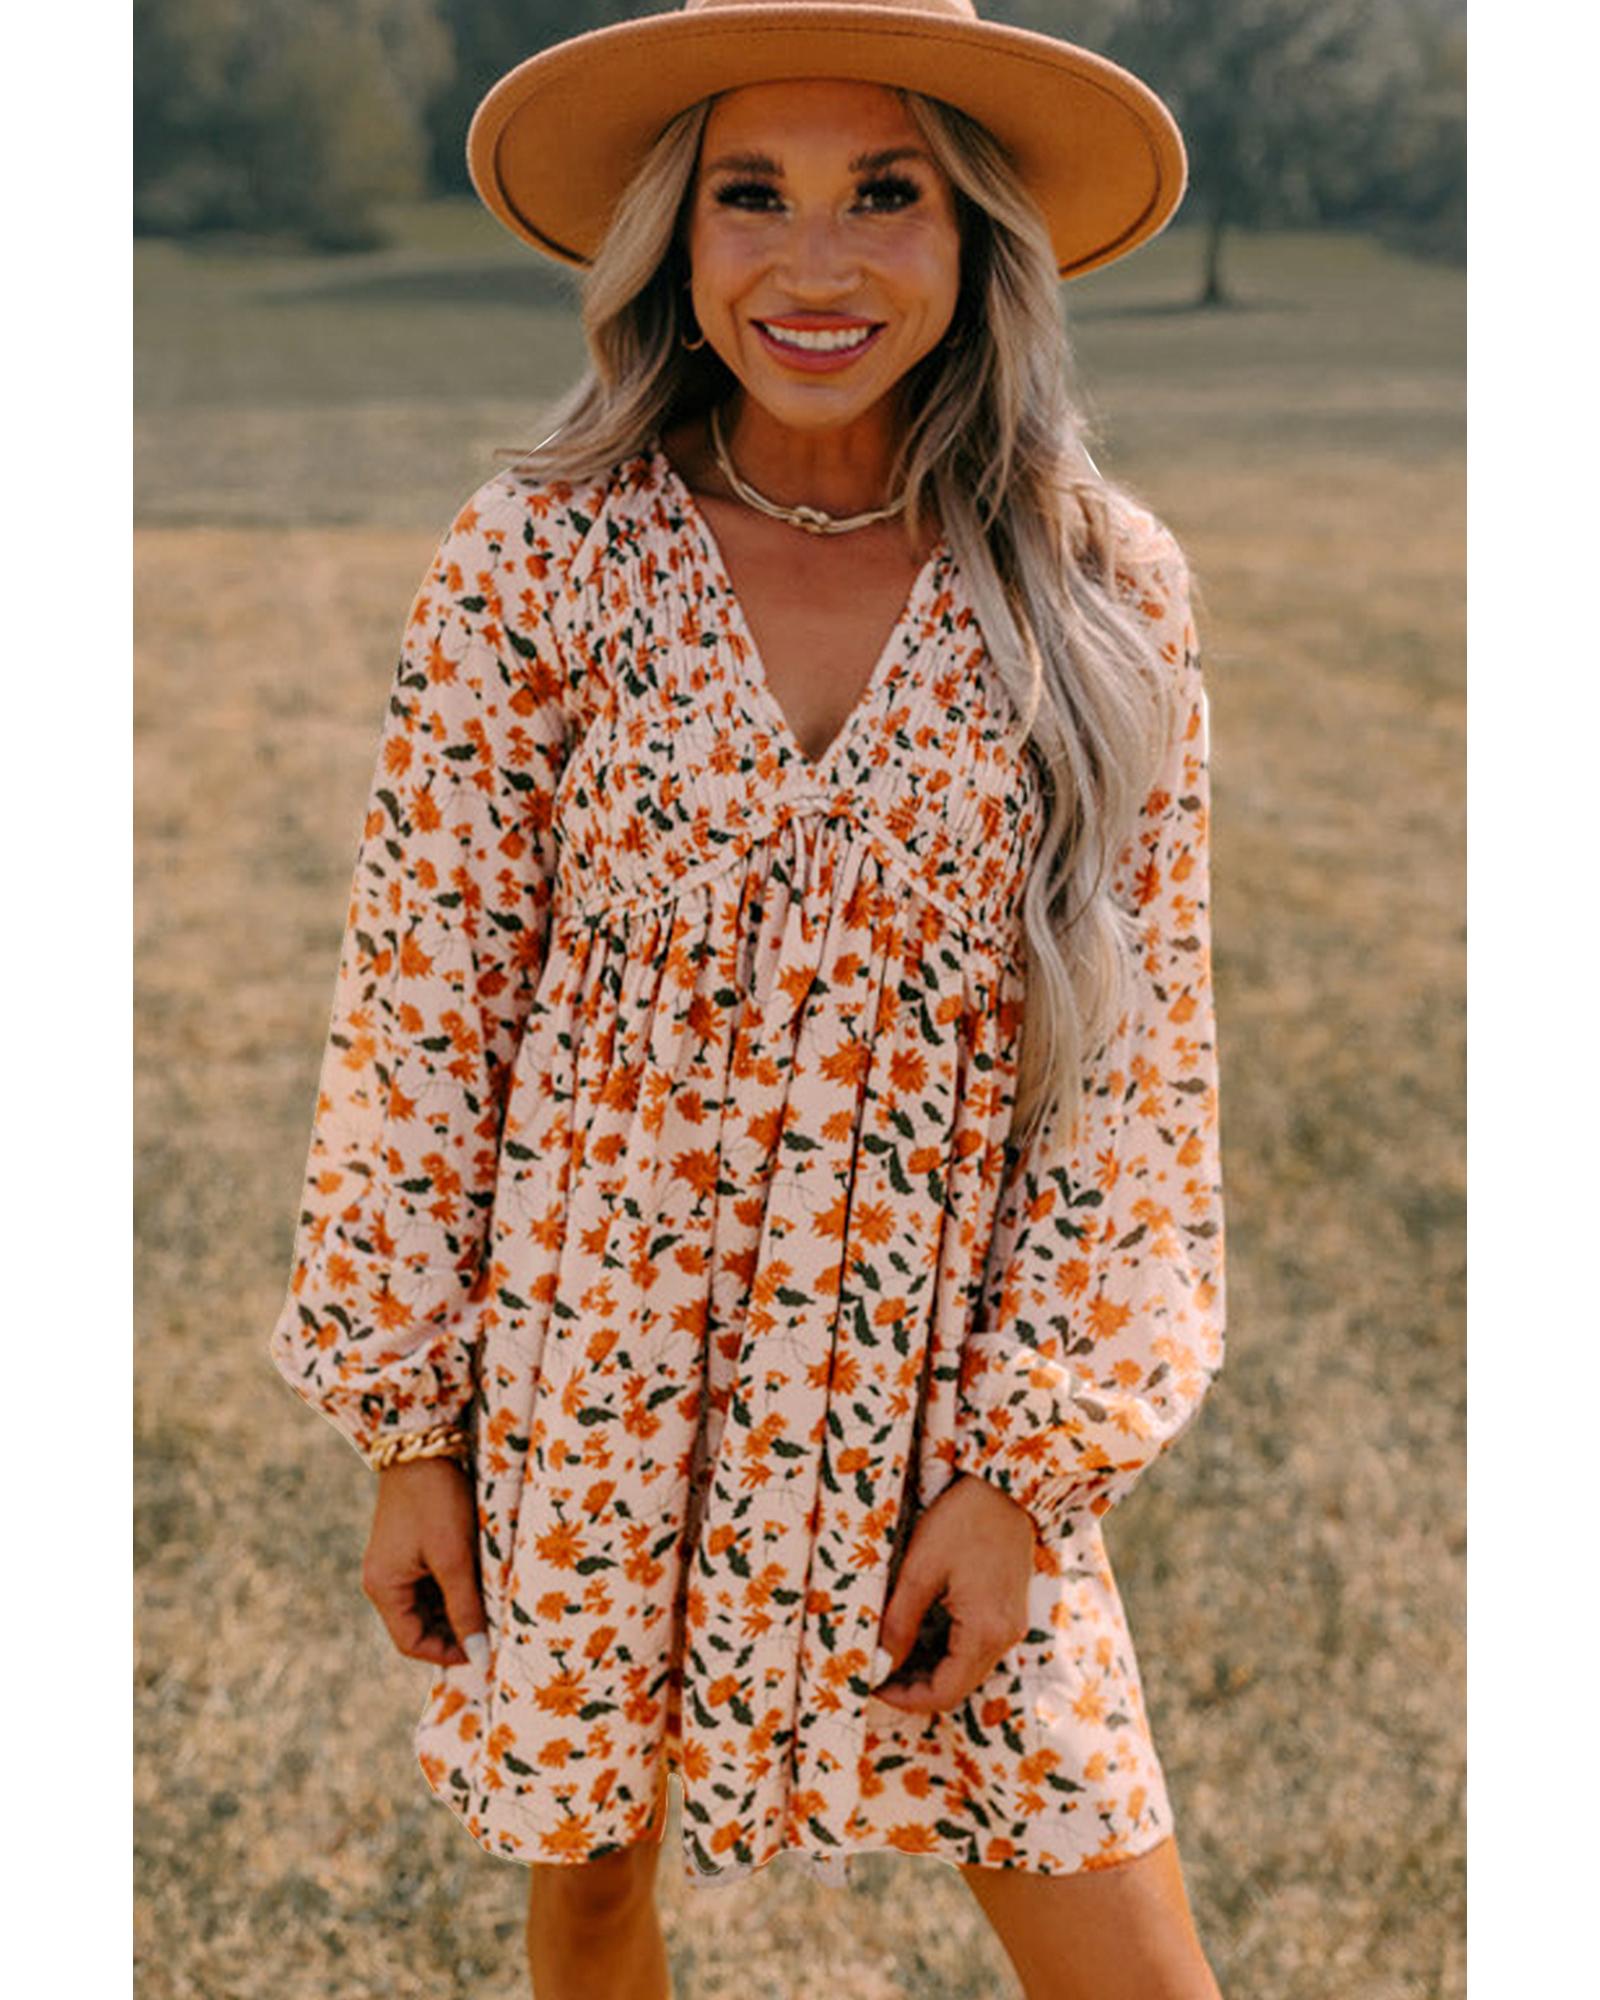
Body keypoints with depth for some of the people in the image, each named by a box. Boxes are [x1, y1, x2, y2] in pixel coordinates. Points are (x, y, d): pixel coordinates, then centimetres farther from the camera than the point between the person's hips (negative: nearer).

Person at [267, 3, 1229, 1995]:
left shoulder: (1102, 588, -5)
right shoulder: (534, 560, -8)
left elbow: (1135, 1051, -2)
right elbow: (420, 1010, -4)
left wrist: (1028, 1460, -5)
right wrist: (404, 1425, -2)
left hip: (939, 1407, 1)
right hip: (585, 1384, 0)